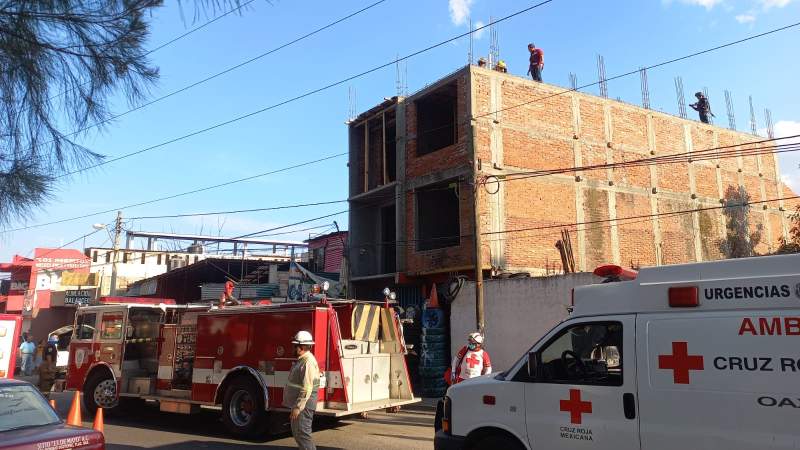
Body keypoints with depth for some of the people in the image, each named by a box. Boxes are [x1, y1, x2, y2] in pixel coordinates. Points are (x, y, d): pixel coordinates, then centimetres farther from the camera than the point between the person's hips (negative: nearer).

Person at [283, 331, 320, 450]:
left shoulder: (308, 362, -20)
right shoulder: (301, 360, 13)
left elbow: (307, 389, -25)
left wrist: (298, 407, -25)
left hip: (303, 405, -11)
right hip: (298, 403, 11)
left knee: (302, 433, -8)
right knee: (297, 432, 18)